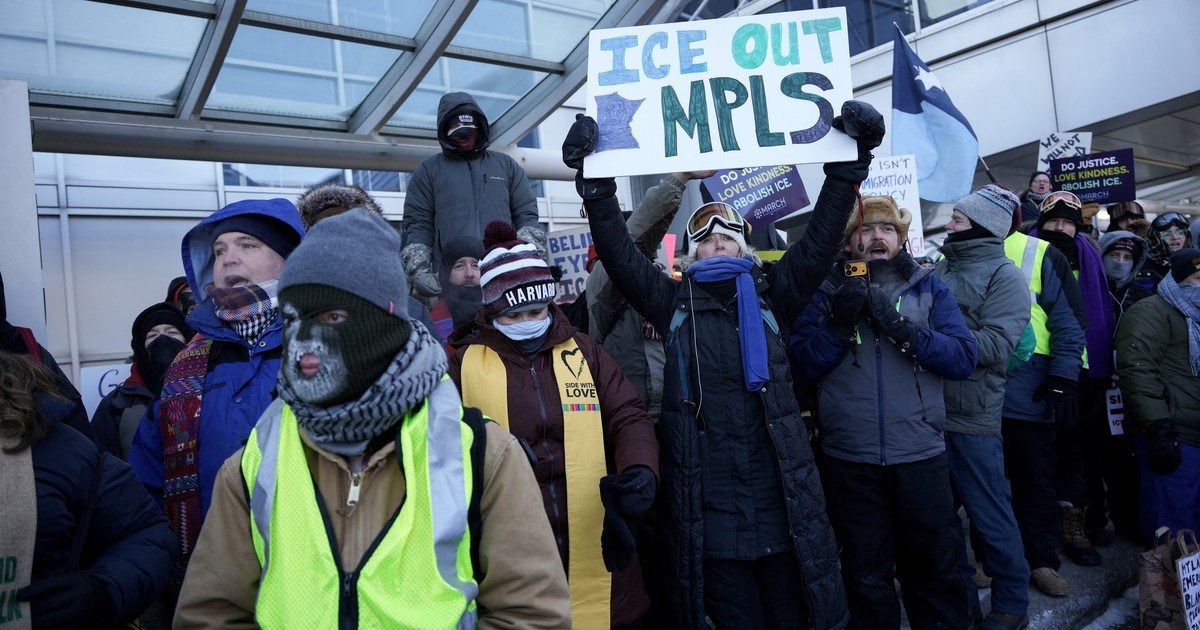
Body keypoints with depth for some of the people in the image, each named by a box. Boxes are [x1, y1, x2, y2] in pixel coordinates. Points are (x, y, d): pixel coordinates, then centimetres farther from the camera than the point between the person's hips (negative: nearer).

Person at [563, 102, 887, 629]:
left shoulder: (771, 297, 10)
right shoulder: (674, 305, 7)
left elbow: (819, 241, 4)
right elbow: (619, 254, 0)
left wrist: (849, 163, -2)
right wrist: (595, 180, -9)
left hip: (782, 499, 1)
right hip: (708, 507, -1)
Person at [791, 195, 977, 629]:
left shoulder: (928, 287, 5)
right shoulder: (829, 291, 4)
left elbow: (964, 358, -7)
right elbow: (803, 365, -6)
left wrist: (900, 326, -18)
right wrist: (841, 321, -19)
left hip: (922, 457, 0)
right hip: (850, 461, 0)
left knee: (933, 570, 15)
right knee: (867, 577, 15)